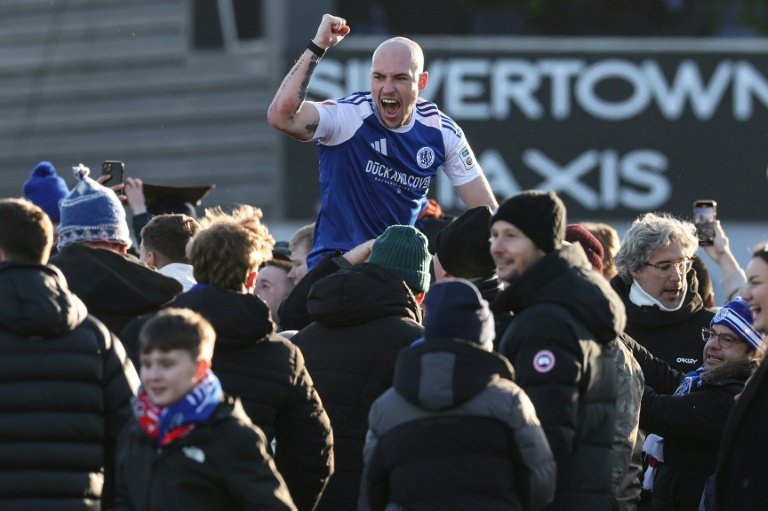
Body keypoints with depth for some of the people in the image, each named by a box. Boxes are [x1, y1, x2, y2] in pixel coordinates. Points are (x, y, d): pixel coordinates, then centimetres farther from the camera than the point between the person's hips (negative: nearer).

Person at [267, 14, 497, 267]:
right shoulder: (349, 116, -14)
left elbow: (485, 211, 4)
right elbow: (281, 116, -32)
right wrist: (317, 47, -30)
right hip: (336, 260, -4)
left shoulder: (440, 130, -2)